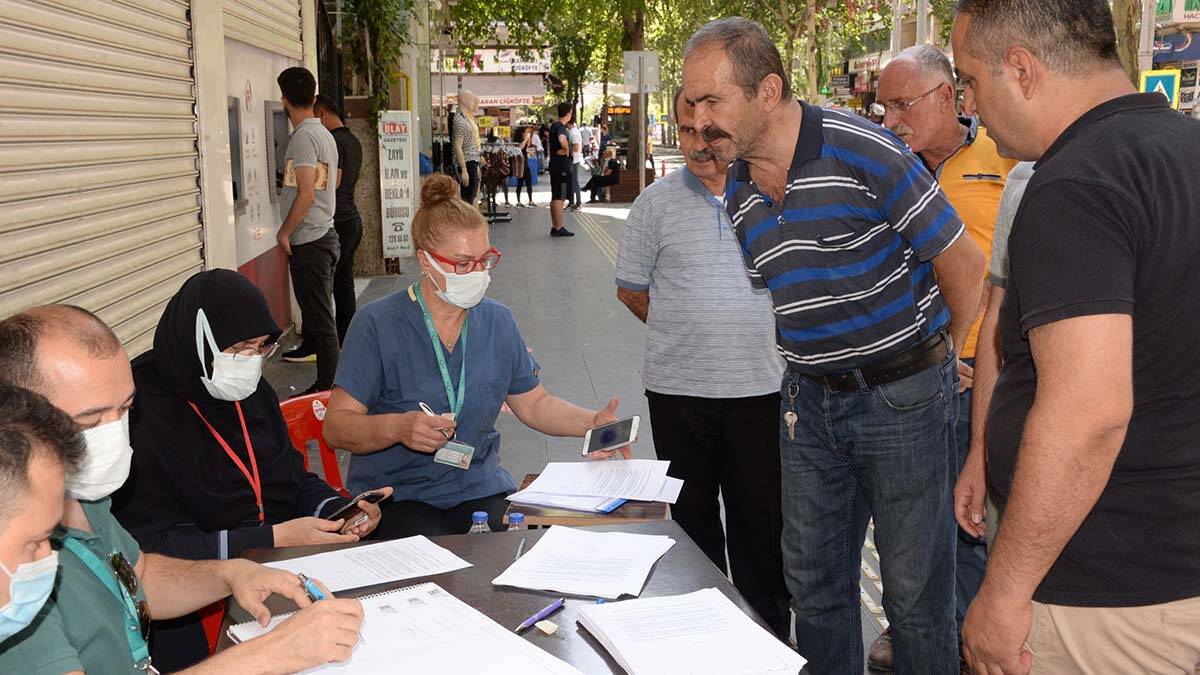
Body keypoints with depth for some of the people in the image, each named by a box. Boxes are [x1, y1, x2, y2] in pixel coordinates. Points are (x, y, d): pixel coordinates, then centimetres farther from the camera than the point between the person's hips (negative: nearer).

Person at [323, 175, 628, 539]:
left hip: (481, 491, 4)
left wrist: (592, 422, -2)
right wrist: (397, 427, -30)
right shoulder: (378, 324, -9)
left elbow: (535, 404, 16)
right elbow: (336, 427, -11)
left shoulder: (498, 321, 7)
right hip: (396, 496, -4)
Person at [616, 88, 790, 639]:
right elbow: (630, 288, 8)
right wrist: (681, 333, 7)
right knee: (692, 514, 12)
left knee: (760, 517, 9)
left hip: (760, 386, 0)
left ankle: (769, 631, 24)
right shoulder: (656, 203, 1)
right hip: (678, 387, 0)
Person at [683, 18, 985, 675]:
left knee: (915, 589, 6)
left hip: (905, 398, -6)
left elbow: (962, 263, -9)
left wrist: (938, 357, 5)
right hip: (810, 402, 6)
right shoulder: (738, 193, 4)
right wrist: (811, 363, 11)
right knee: (814, 583, 14)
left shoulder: (862, 151, -17)